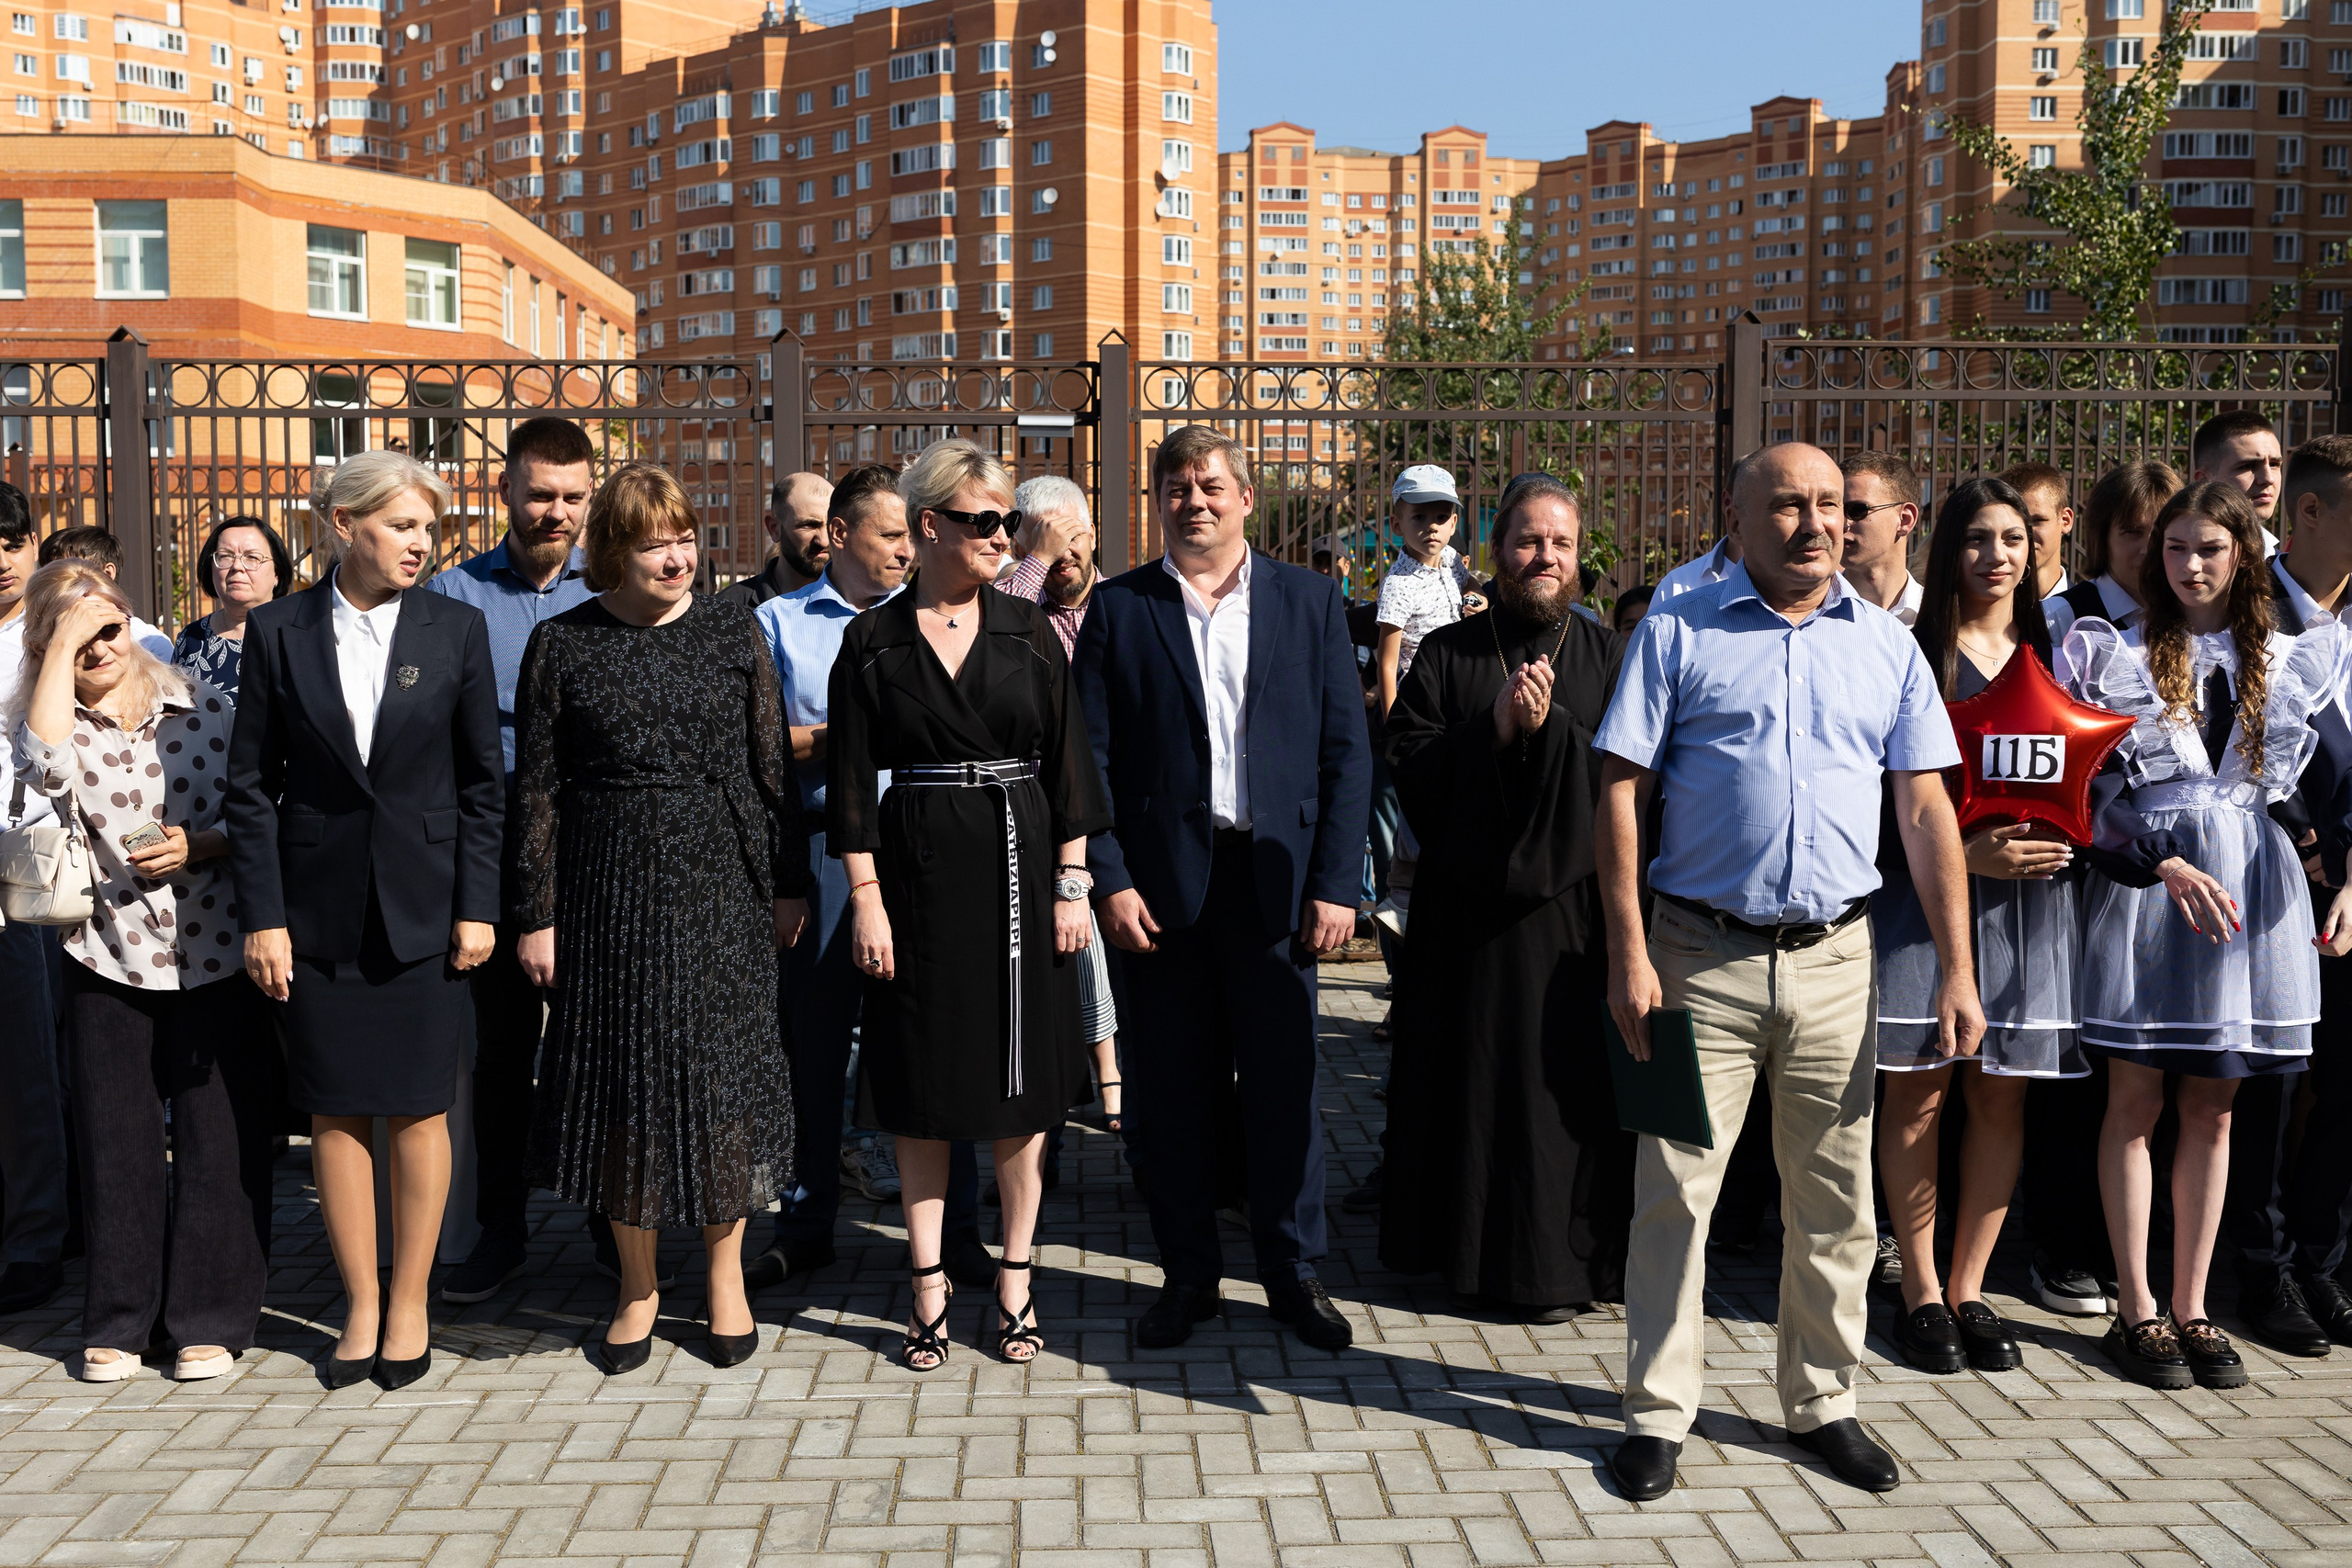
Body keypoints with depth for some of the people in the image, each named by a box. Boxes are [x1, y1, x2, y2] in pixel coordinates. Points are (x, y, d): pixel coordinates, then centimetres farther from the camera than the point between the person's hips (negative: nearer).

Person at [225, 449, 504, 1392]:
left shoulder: (457, 629, 0)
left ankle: (410, 1305, 19)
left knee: (420, 1108, 5)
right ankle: (361, 1307, 21)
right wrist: (262, 915, -4)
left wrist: (477, 906, -3)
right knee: (335, 1111, 7)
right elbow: (250, 784, 1)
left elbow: (482, 780, 2)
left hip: (423, 905, 0)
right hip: (320, 906, 1)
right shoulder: (278, 631, 0)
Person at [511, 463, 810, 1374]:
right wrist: (535, 915, -2)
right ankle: (638, 1287, 21)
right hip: (610, 890, 0)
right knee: (623, 1076, 6)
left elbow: (772, 766, 5)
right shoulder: (562, 646, 1)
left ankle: (725, 1273, 22)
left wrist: (789, 885, 3)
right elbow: (535, 788, 1)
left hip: (723, 885, 1)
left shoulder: (732, 631, 4)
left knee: (723, 1069, 5)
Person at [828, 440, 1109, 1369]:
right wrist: (865, 897, -7)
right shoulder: (873, 642, 1)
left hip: (1018, 865, 1)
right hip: (919, 871, -1)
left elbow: (1067, 761, 4)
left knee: (1020, 1082, 6)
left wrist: (1071, 883, -2)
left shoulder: (1028, 632, 5)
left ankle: (1015, 1278, 18)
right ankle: (929, 1287, 15)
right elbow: (850, 779, -1)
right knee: (923, 1083, 5)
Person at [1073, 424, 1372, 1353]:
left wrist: (1336, 883, -5)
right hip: (1162, 883, 0)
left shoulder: (1311, 602, 6)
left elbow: (1346, 749, 2)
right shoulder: (1118, 608, 4)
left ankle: (1294, 1274, 22)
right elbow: (1091, 755, 2)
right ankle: (1187, 1274, 23)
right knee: (1169, 1091, 8)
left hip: (1277, 878, 0)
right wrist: (1110, 879, -8)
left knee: (1283, 1085, 6)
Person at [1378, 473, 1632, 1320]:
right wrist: (1494, 731, -16)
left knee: (1564, 1076, 1)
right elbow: (1411, 764, -3)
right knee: (1475, 1073, 5)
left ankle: (1553, 1262, 12)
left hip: (1573, 902, 0)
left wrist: (1550, 730, -16)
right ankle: (1472, 1244, 18)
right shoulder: (1446, 654, 7)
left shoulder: (1606, 655, 8)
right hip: (1469, 903, 0)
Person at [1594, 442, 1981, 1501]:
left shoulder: (1887, 645, 9)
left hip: (1838, 964, 3)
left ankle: (1822, 1403, 28)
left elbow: (1925, 808, 7)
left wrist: (1958, 970, 2)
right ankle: (1657, 1414, 16)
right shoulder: (1678, 633, 0)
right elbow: (1621, 790, -3)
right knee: (1673, 1193, 1)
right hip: (1703, 957, -2)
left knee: (1833, 1202, 11)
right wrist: (1628, 955, -10)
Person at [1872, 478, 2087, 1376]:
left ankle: (1969, 1289, 16)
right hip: (1923, 897, -4)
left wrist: (2062, 845, -5)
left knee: (2002, 1096, 5)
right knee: (1920, 1092, -1)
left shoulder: (2050, 658, 12)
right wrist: (1966, 851, -16)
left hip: (2029, 899, 4)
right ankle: (1921, 1292, 12)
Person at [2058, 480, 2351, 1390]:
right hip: (2140, 881, -3)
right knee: (2136, 1101, 1)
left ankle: (2191, 1305, 17)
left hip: (2250, 886, 3)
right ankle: (2136, 1309, 9)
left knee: (2212, 1106, 8)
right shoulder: (2114, 654, 1)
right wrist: (2164, 862, -14)